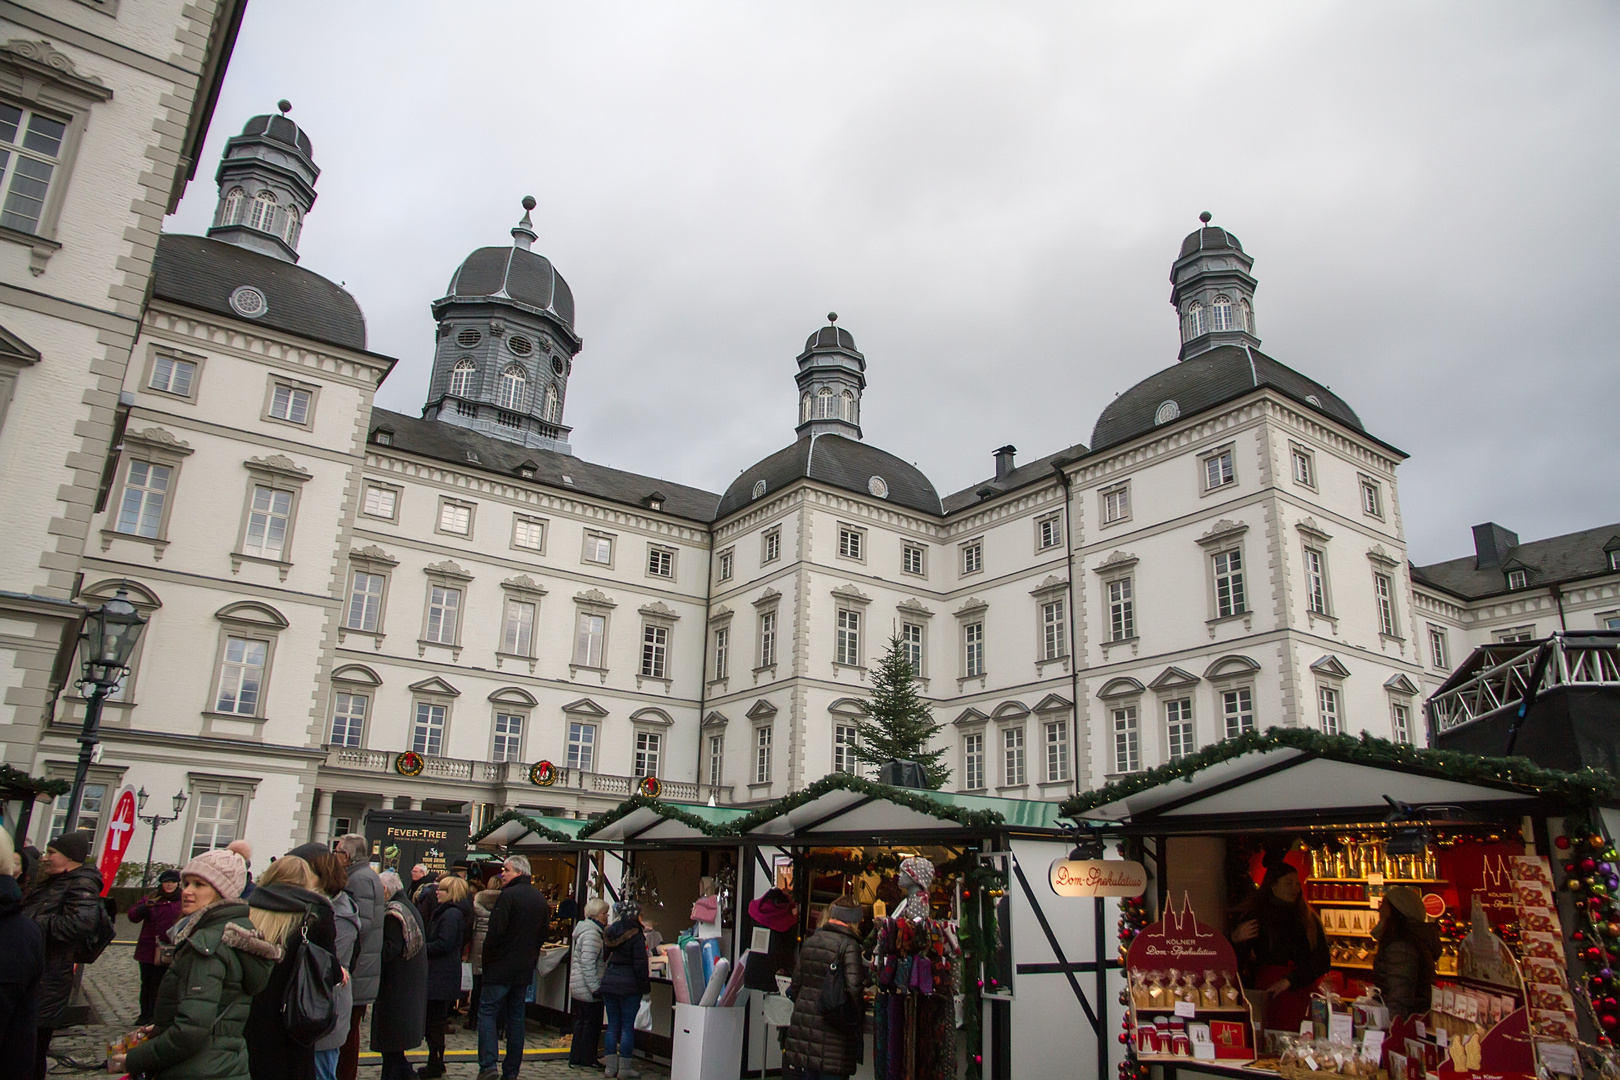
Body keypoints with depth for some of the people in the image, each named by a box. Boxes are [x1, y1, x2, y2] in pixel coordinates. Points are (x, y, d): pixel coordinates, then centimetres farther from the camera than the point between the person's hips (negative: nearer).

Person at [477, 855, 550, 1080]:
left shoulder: (508, 895, -13)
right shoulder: (541, 899, 10)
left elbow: (495, 932, -17)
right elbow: (544, 933, 14)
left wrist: (487, 959, -4)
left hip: (501, 968, -7)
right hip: (525, 969, 7)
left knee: (487, 1012, -1)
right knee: (516, 1018, 11)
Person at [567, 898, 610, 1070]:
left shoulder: (585, 929, 15)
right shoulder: (591, 933, -18)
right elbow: (588, 962, -24)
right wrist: (596, 987, -23)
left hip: (578, 988, 10)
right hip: (588, 989, -10)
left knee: (581, 1023, 15)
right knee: (592, 1023, 0)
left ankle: (575, 1058, 21)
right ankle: (588, 1059, 8)